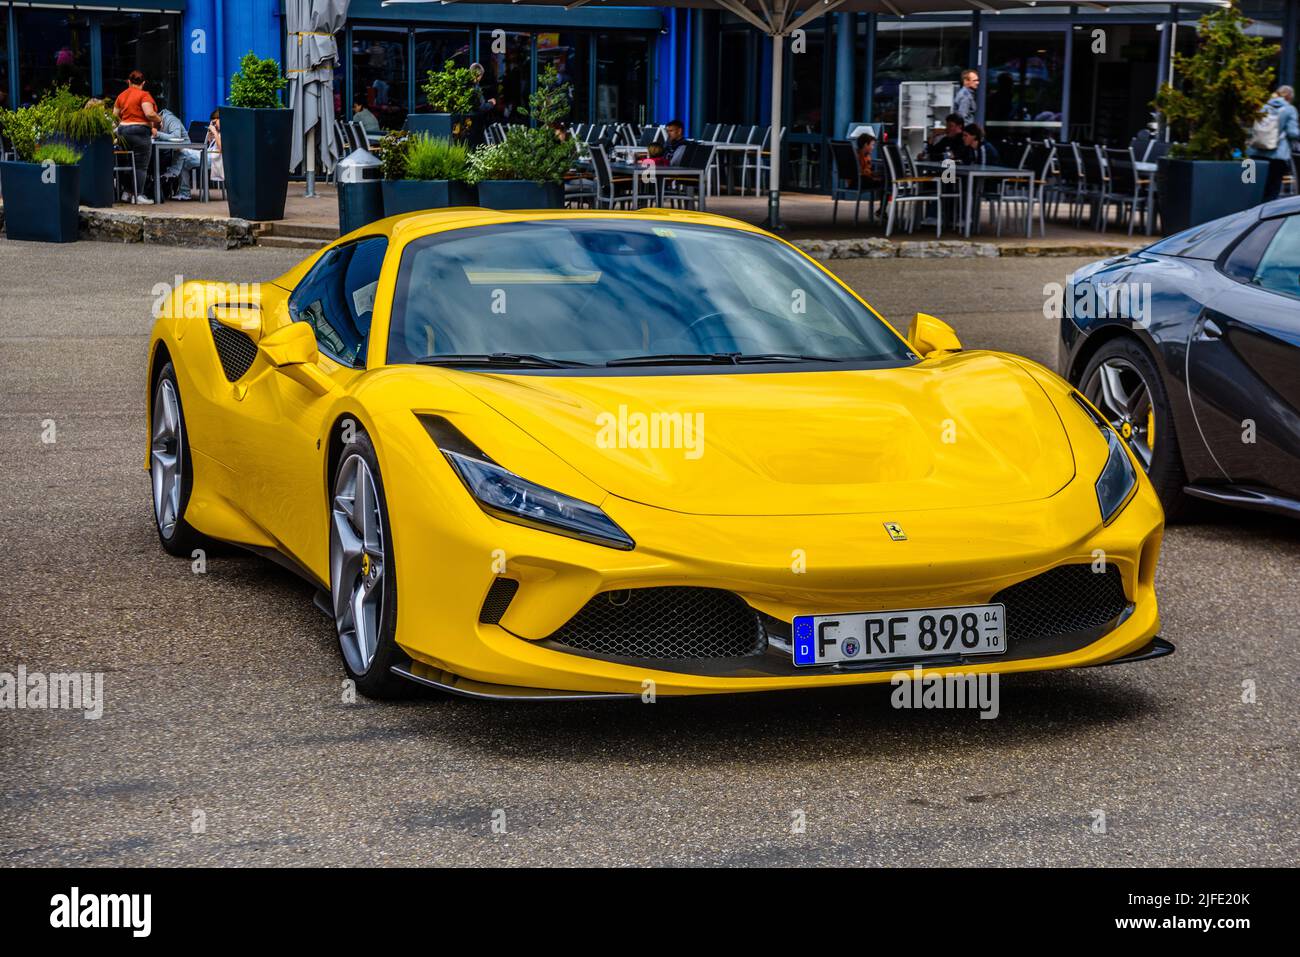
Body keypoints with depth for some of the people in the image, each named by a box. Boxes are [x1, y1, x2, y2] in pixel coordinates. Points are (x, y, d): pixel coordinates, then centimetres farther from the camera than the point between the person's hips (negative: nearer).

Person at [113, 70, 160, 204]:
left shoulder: (121, 95, 10)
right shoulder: (143, 95, -8)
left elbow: (115, 115, 13)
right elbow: (149, 113, -20)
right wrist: (158, 121, -2)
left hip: (122, 132, 6)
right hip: (140, 131, -6)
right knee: (141, 166, -2)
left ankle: (128, 193, 15)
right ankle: (139, 195, -5)